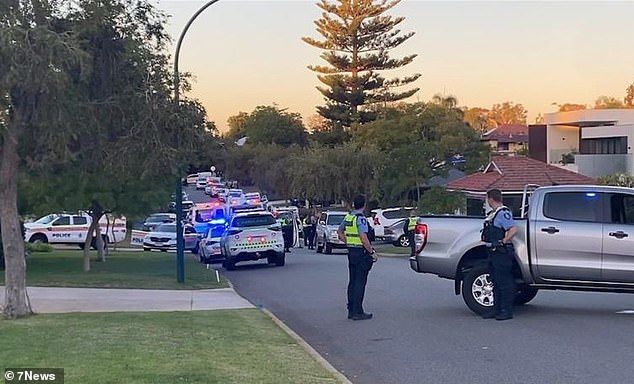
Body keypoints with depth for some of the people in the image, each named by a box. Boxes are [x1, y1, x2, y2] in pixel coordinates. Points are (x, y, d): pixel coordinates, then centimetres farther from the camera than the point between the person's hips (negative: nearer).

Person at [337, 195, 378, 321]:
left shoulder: (347, 217, 10)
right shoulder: (361, 218, -17)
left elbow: (340, 232, 21)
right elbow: (363, 238, -24)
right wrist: (372, 252, -16)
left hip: (351, 252, 8)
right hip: (361, 253, -8)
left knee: (352, 282, 13)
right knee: (360, 283, -4)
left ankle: (351, 310, 17)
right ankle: (357, 312, -3)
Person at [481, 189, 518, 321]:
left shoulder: (503, 213, -14)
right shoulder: (493, 213, 17)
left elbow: (513, 229, -24)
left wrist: (503, 242, -22)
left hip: (502, 253, -10)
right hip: (493, 252, 10)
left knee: (505, 282, -5)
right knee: (496, 282, 14)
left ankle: (507, 311, -1)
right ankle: (497, 309, 21)